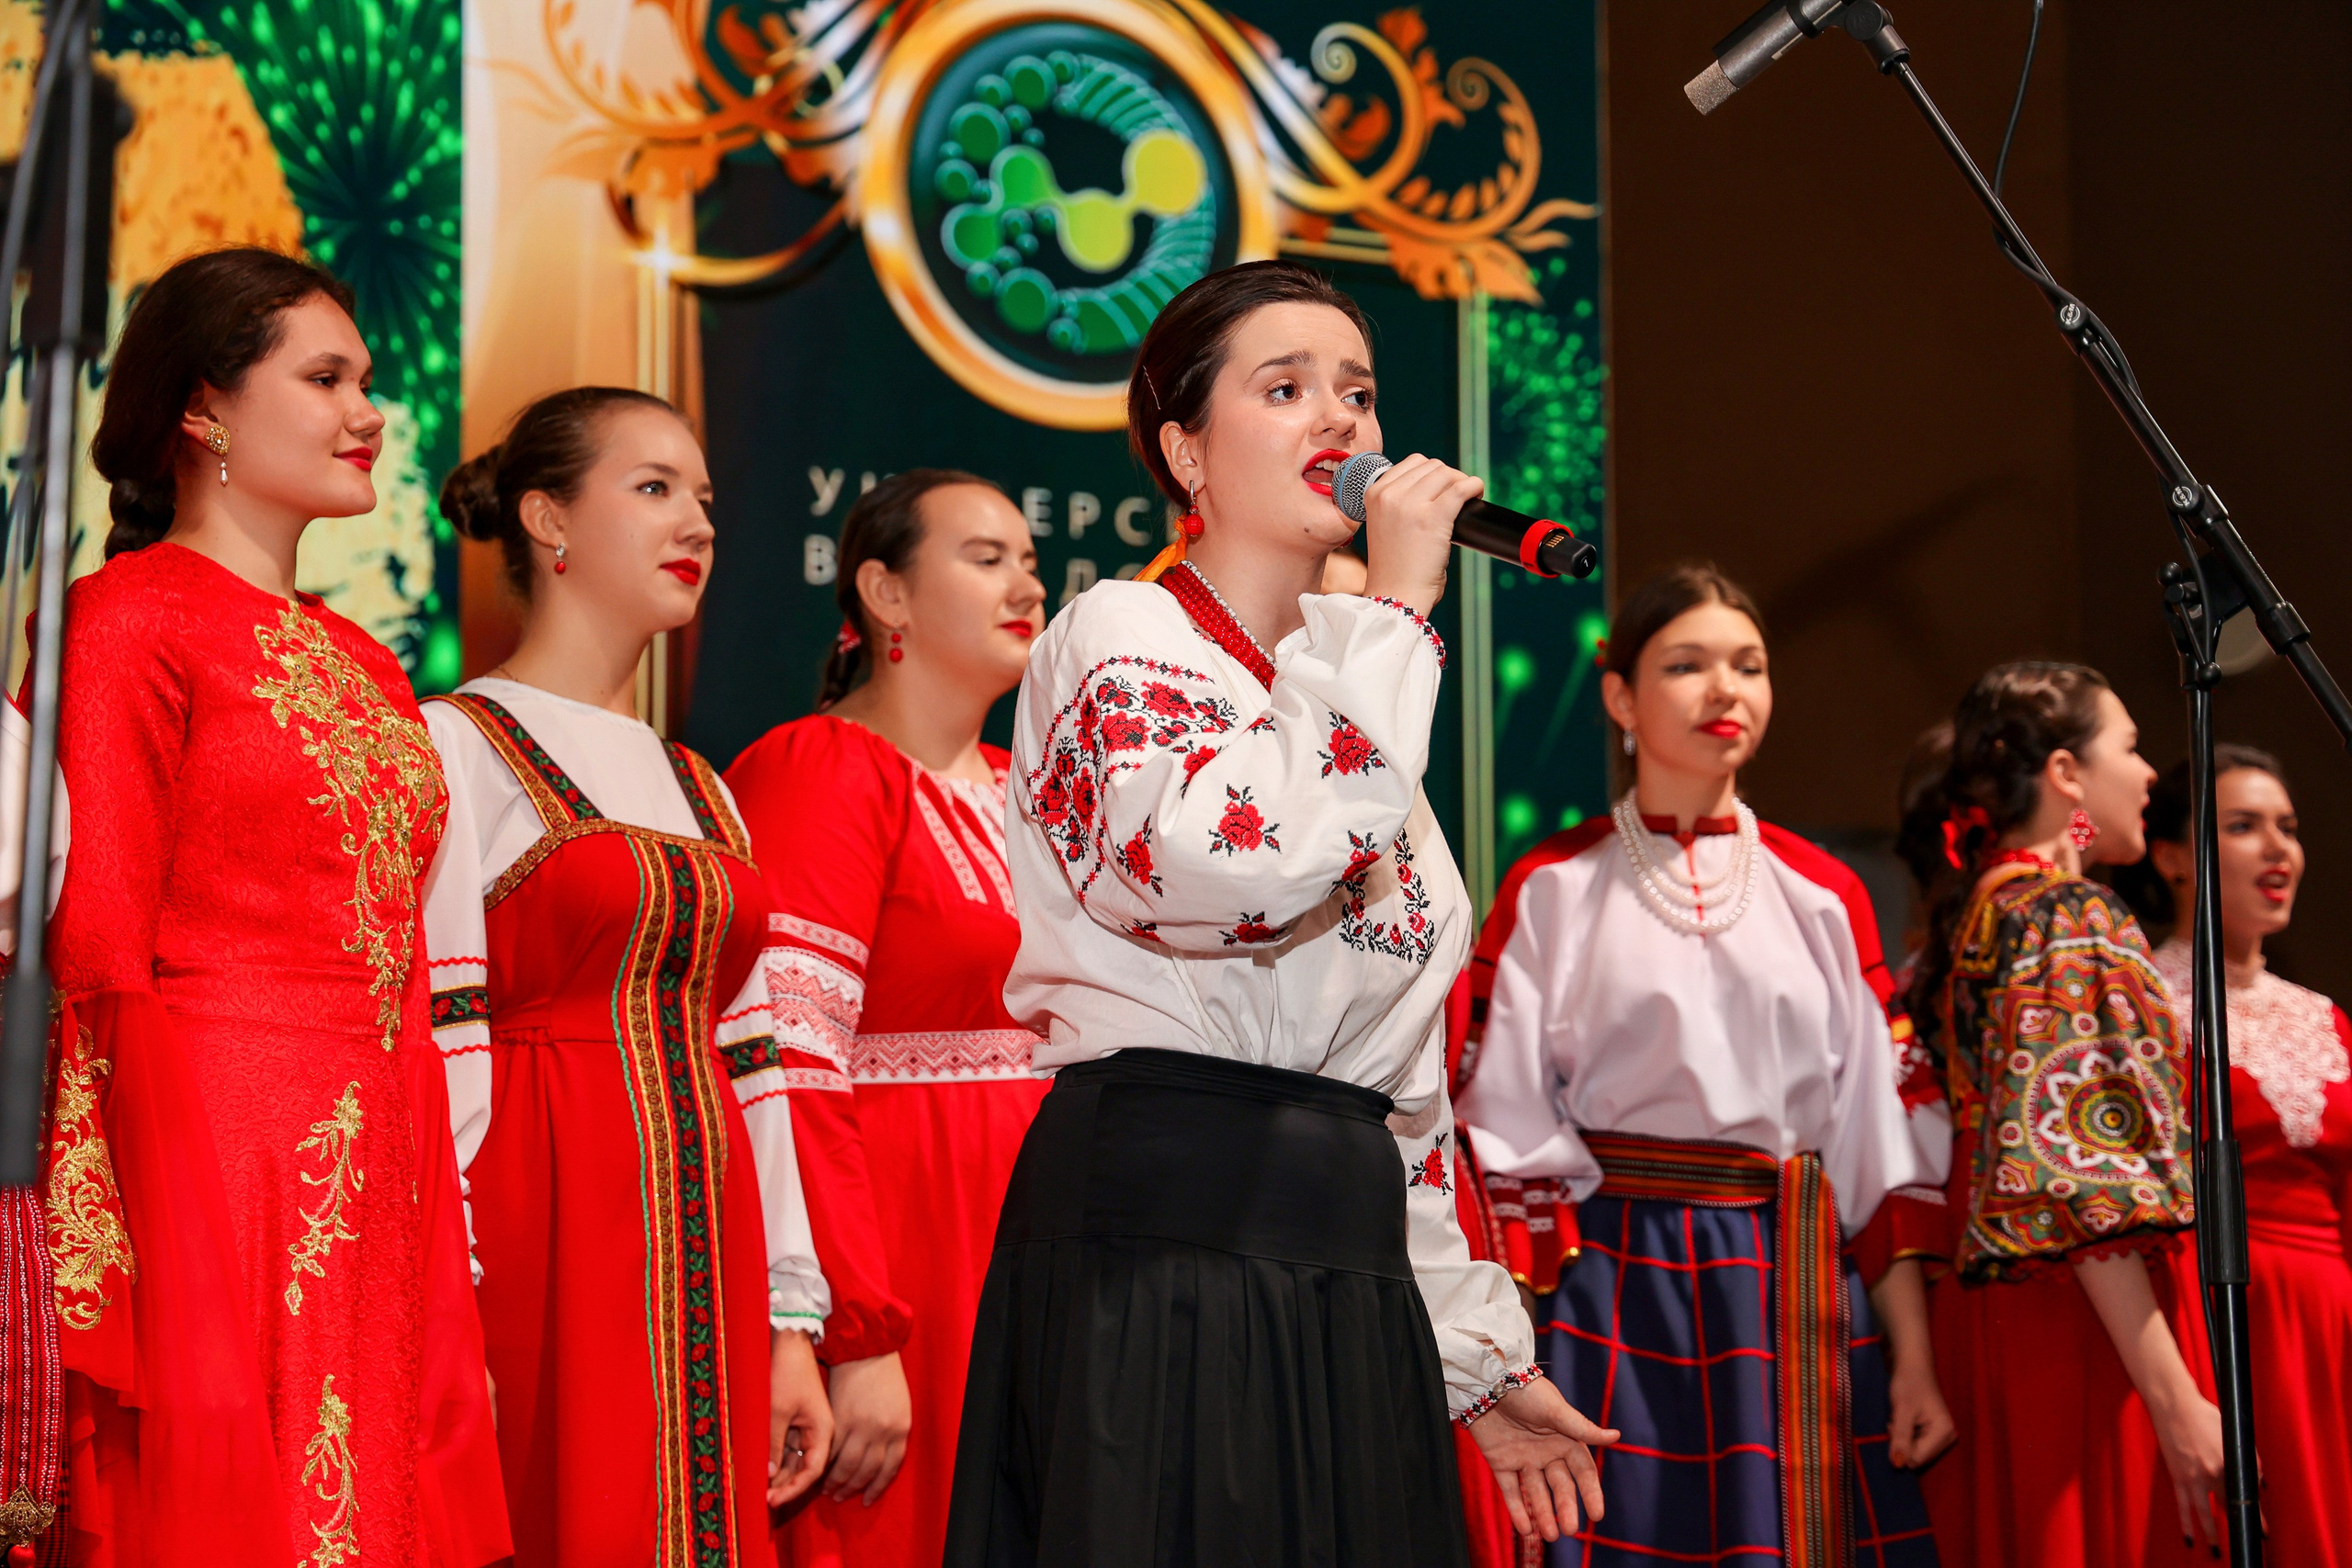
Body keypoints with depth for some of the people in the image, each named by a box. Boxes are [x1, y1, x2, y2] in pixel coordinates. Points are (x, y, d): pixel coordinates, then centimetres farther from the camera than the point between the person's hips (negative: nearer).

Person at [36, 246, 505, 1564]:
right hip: (208, 1176, -7)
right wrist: (164, 1302, -16)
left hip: (375, 1203, 7)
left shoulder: (365, 666, 19)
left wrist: (447, 1296, 12)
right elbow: (99, 959, -9)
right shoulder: (128, 617, -3)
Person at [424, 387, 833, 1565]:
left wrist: (789, 1323, 11)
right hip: (543, 1247, -6)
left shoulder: (700, 789, 19)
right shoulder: (457, 747, -2)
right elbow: (434, 1043, -10)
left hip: (699, 1258, 6)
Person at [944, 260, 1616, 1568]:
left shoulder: (1352, 708, 21)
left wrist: (1476, 1356, 17)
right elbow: (1234, 864, -25)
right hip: (1160, 1249, -7)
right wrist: (1397, 612, -14)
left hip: (1352, 1270, 7)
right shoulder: (1121, 637, -1)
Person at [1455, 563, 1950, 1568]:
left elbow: (1885, 1138, 8)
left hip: (1794, 1297, 3)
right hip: (1614, 1290, -2)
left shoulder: (1824, 895, 12)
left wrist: (1914, 1358, 2)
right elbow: (1504, 1129, -2)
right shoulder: (1553, 890, 4)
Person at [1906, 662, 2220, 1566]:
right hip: (2083, 1326, -9)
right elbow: (2080, 1184, -20)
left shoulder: (1971, 916, 16)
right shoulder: (2072, 917, -11)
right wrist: (2177, 1402, -22)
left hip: (1984, 1316, 9)